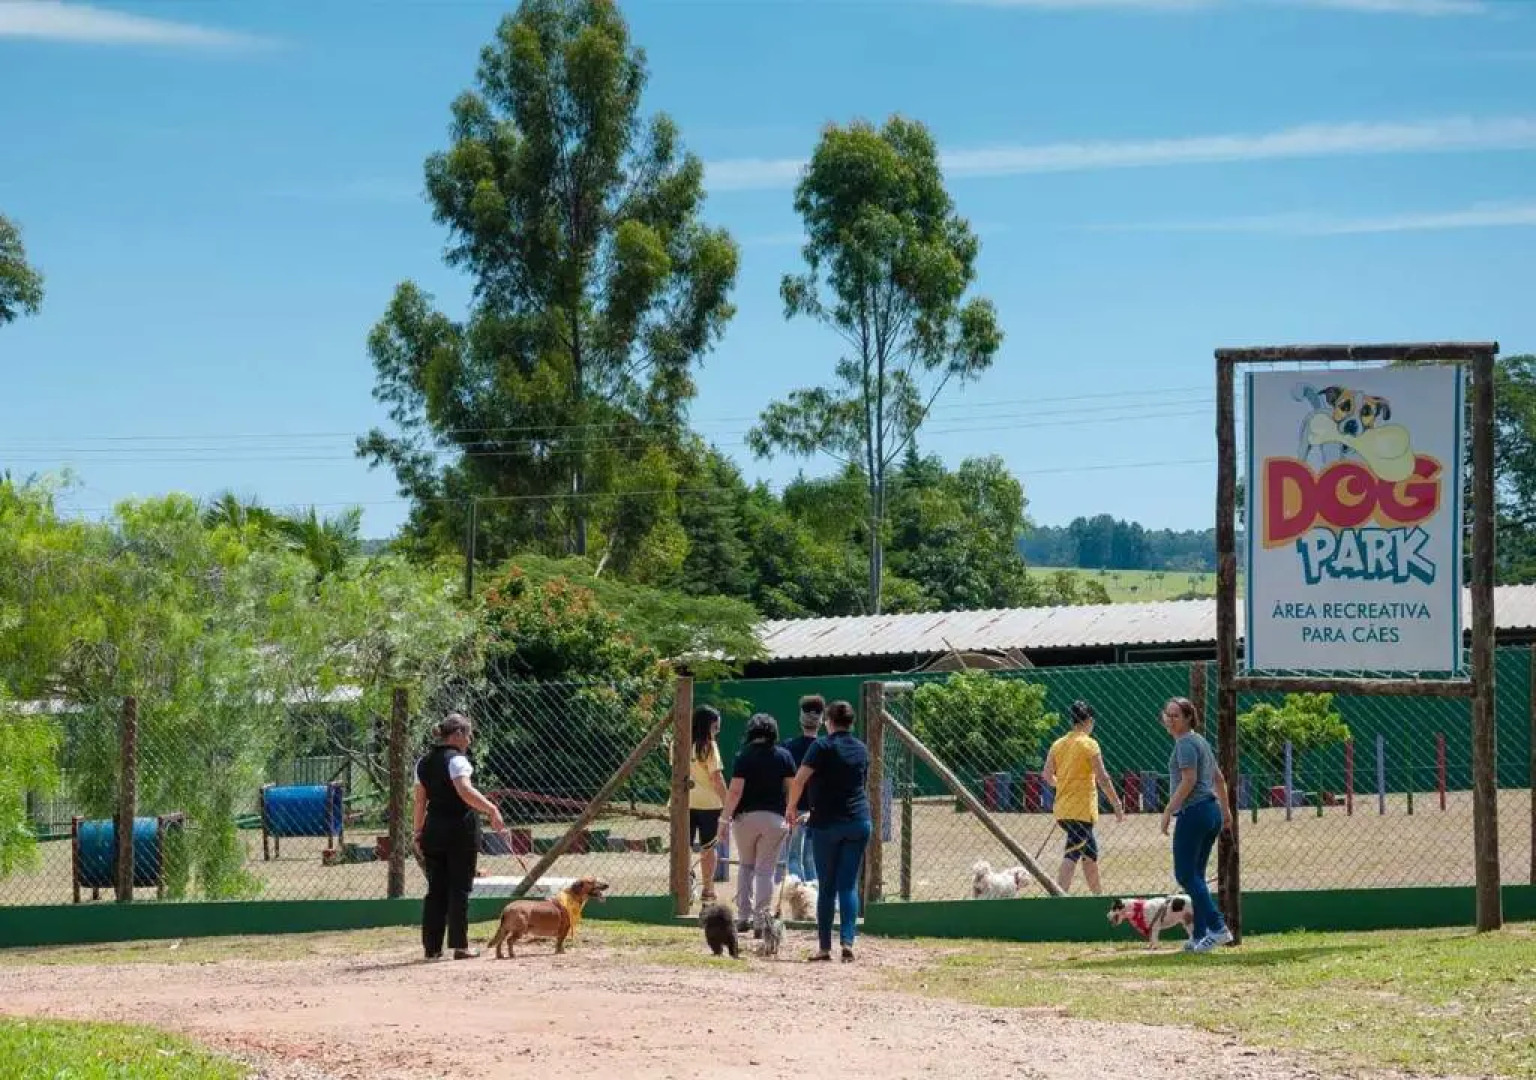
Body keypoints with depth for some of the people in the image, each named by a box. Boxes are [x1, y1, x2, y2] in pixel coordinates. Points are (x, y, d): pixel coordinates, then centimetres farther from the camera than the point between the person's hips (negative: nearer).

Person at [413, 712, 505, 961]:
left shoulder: (424, 762, 10)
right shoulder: (456, 760, -12)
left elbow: (420, 800, 12)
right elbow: (465, 791, -29)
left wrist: (419, 833, 15)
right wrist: (492, 810, -34)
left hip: (433, 829, 6)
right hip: (461, 829, -6)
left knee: (436, 889, 10)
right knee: (459, 888, 0)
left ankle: (432, 945, 9)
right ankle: (459, 946, 0)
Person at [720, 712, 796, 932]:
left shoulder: (743, 757, -6)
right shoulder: (784, 756, 1)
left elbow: (735, 791, -11)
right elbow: (791, 788, 1)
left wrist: (725, 818, -6)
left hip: (746, 816, -1)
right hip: (774, 818, 1)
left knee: (745, 866, 16)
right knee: (765, 870, 4)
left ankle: (744, 917, 13)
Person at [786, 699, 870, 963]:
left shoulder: (822, 746, -6)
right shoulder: (861, 749, 10)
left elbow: (799, 780, -14)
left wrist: (792, 808, 2)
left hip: (827, 823, -3)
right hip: (859, 821, 3)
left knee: (827, 886, 4)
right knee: (849, 885, 3)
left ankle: (824, 947, 5)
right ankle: (847, 942, -11)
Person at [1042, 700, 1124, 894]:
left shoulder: (1058, 744, 8)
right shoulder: (1089, 744, -9)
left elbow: (1048, 776, 9)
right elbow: (1103, 778, -13)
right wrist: (1117, 805, -7)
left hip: (1062, 810, 7)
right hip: (1082, 810, -7)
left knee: (1091, 850, 21)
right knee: (1071, 856, -11)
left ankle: (1097, 898, 29)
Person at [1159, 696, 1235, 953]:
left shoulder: (1186, 742, -10)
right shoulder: (1200, 740, 19)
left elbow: (1189, 780, -20)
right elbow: (1219, 778, 25)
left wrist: (1168, 811, -18)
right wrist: (1225, 810, 31)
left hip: (1193, 812, -10)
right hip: (1212, 811, 10)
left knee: (1185, 874, -9)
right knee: (1195, 875, 12)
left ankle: (1218, 927, -19)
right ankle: (1200, 936, 12)